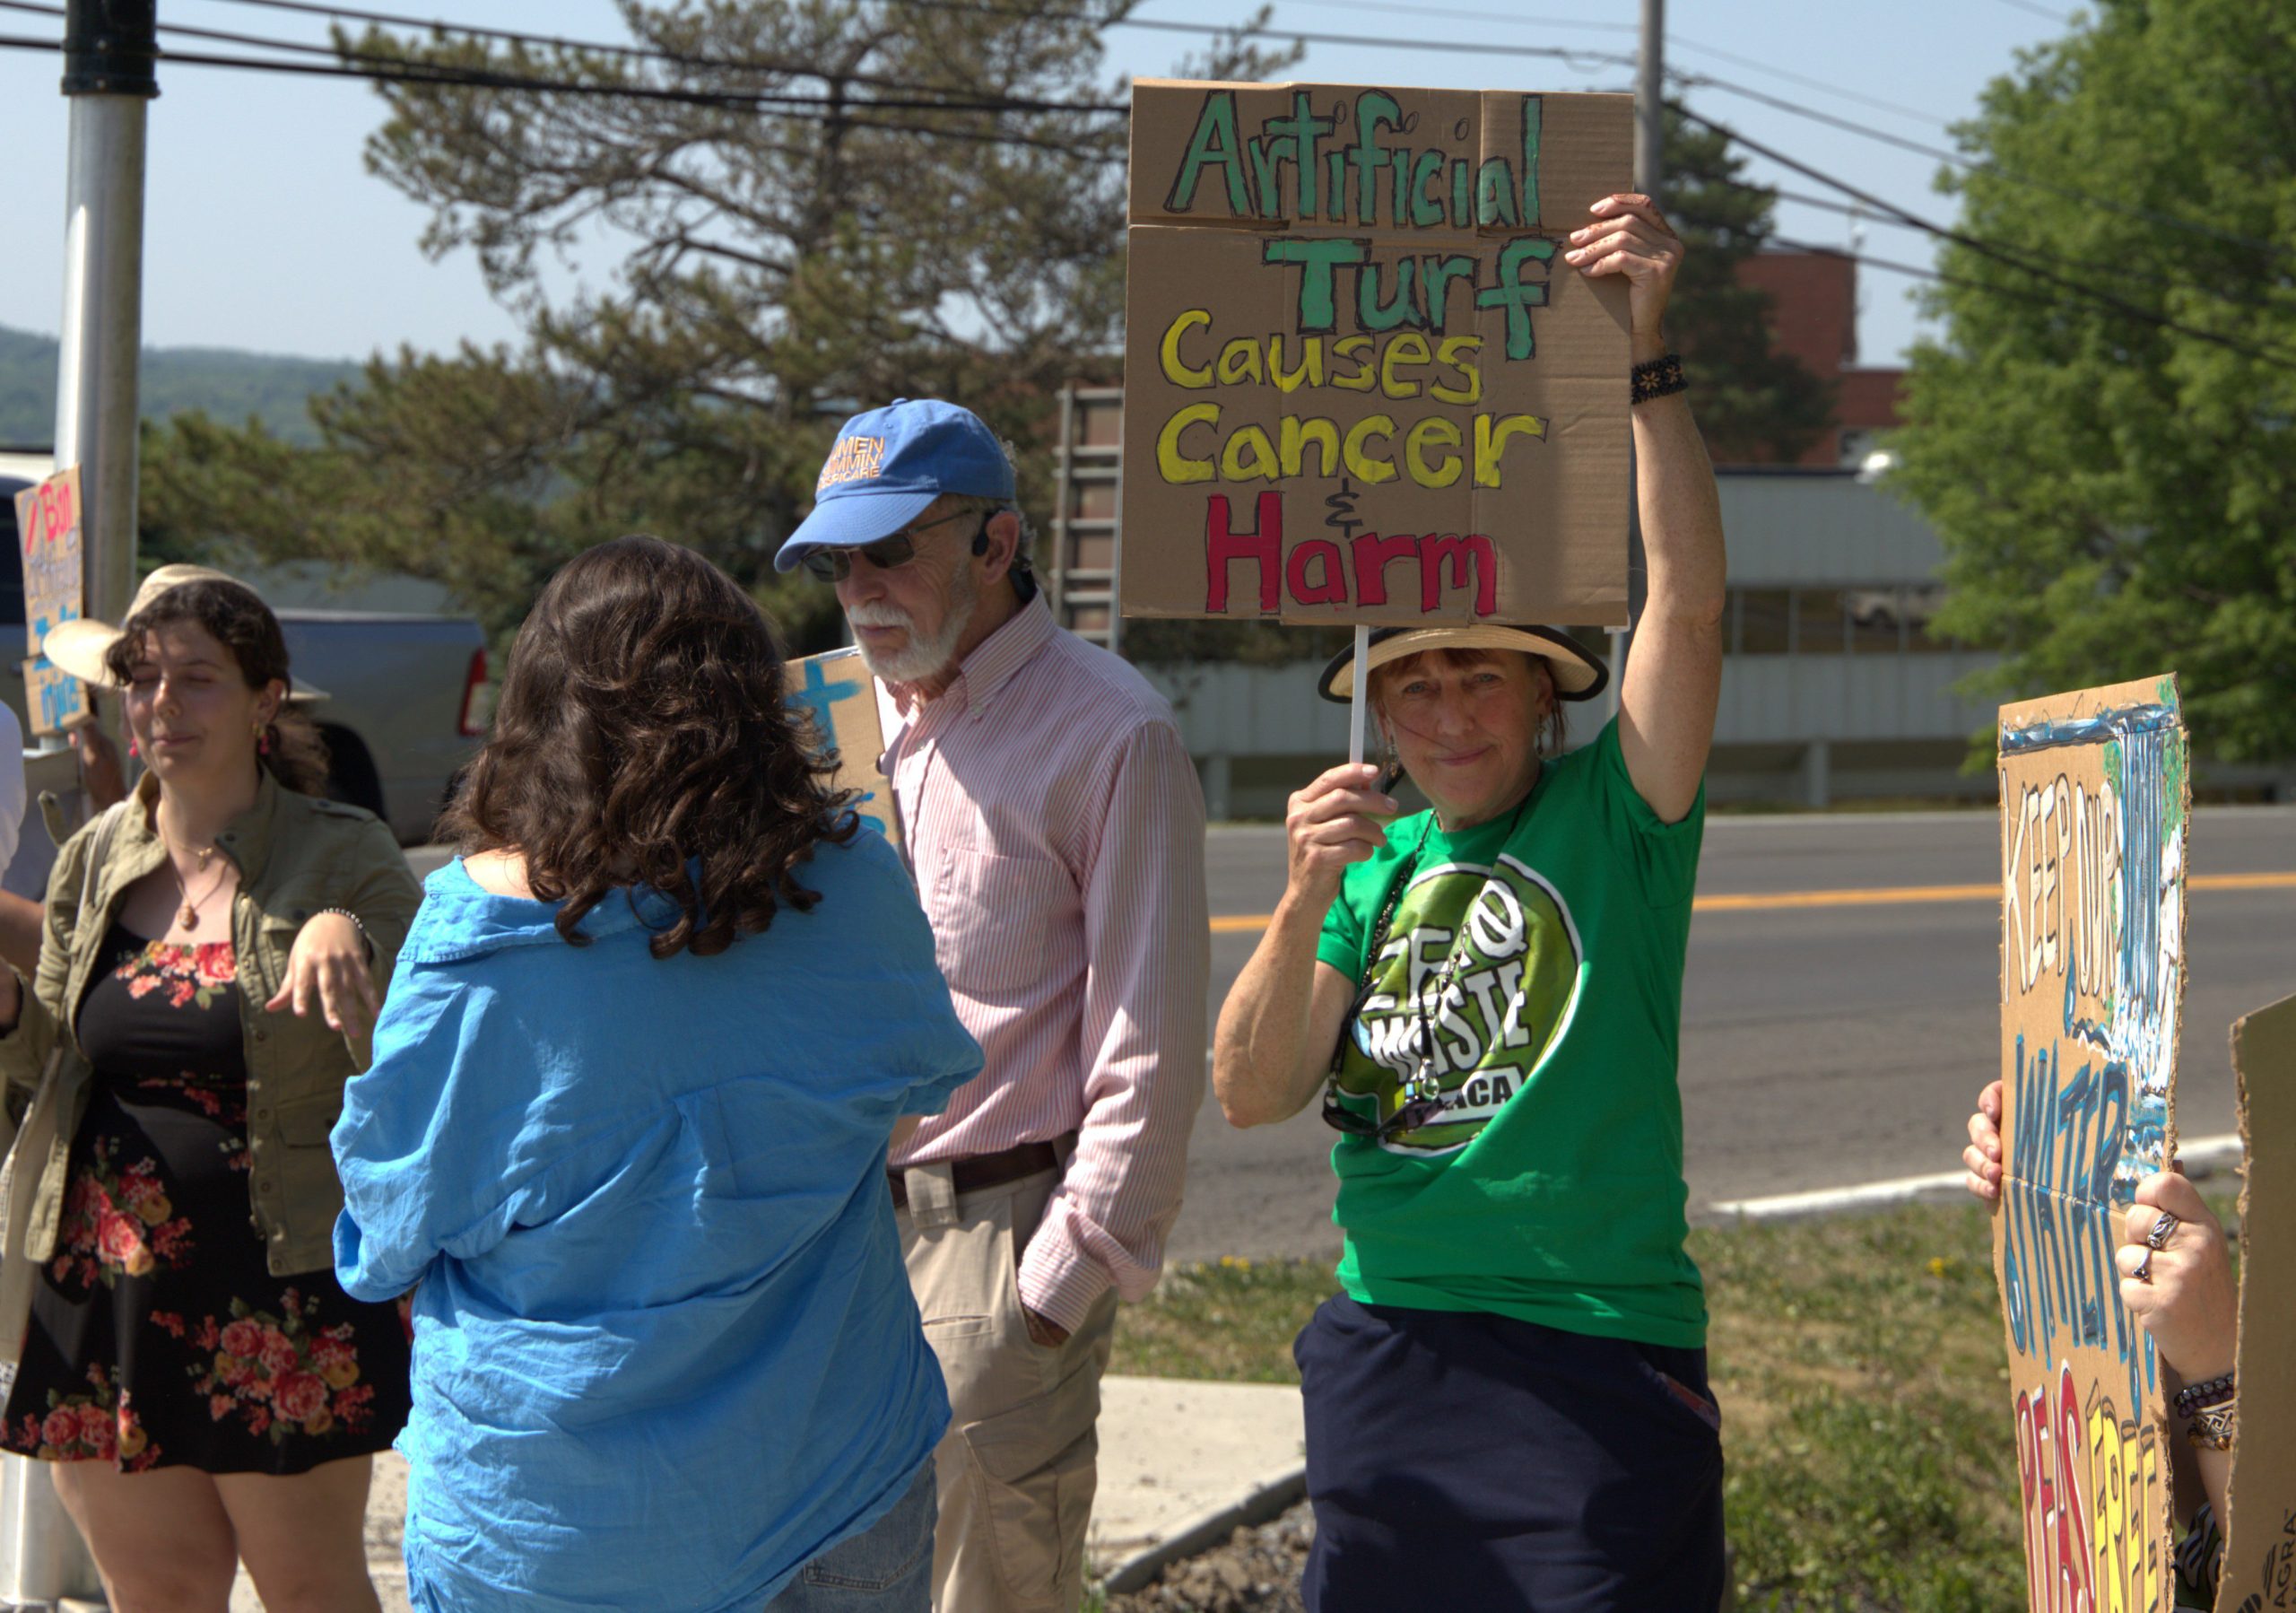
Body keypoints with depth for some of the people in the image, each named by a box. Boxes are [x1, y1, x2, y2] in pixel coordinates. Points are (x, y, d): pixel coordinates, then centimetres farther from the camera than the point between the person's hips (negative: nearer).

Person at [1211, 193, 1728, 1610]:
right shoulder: (1372, 860, 10)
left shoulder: (1613, 818, -2)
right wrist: (1305, 904, -15)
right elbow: (1251, 1095, 1)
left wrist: (1648, 351, -24)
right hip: (1386, 1343, 4)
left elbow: (1690, 598, -16)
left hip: (1596, 1354, -4)